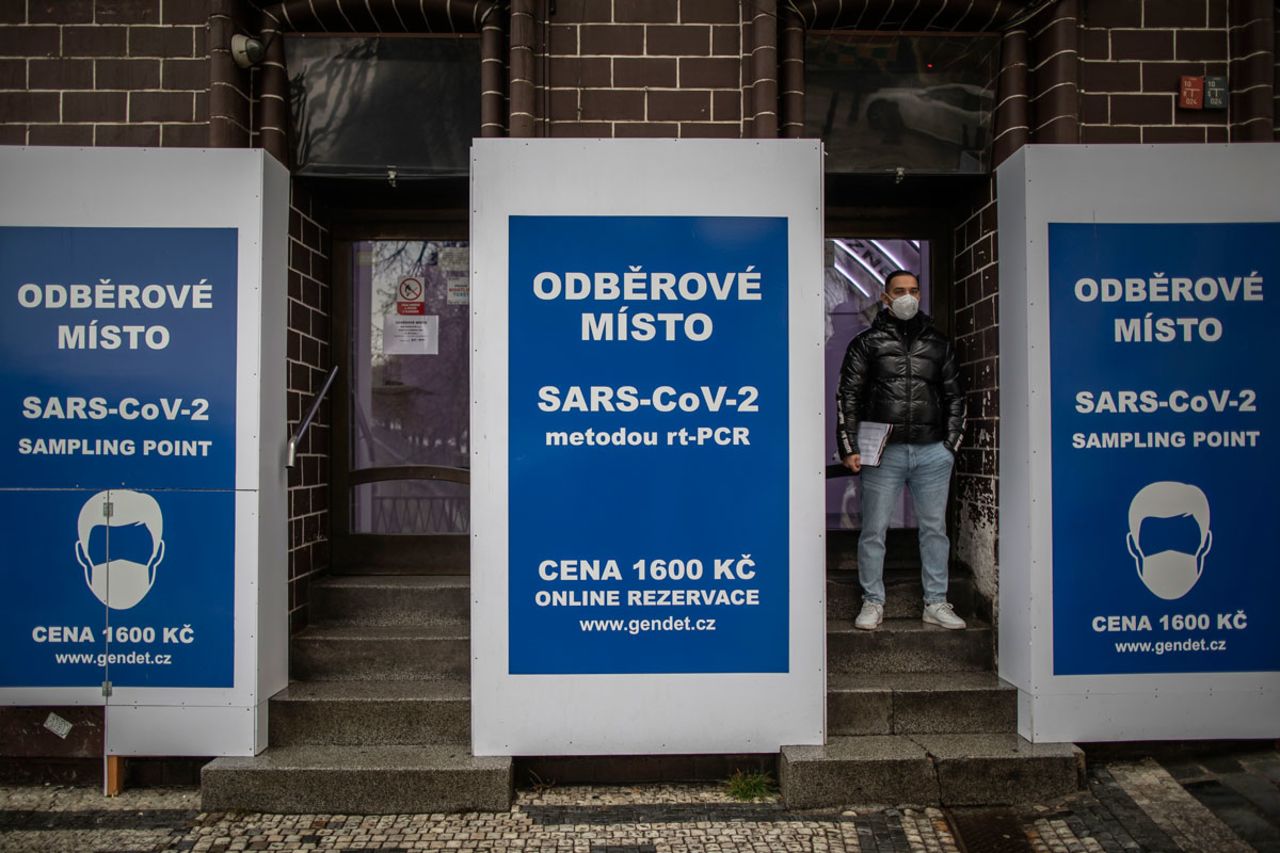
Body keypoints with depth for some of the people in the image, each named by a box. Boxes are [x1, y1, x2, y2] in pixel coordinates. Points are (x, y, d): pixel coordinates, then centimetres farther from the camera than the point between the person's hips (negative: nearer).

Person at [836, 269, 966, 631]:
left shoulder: (938, 343, 12)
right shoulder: (867, 342, 4)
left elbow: (954, 397, 16)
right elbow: (847, 396, 1)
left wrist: (950, 446, 7)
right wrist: (849, 448, -7)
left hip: (933, 453, 3)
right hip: (883, 452, -2)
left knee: (935, 529, 9)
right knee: (873, 530, 3)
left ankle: (936, 604, 21)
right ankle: (873, 603, 16)